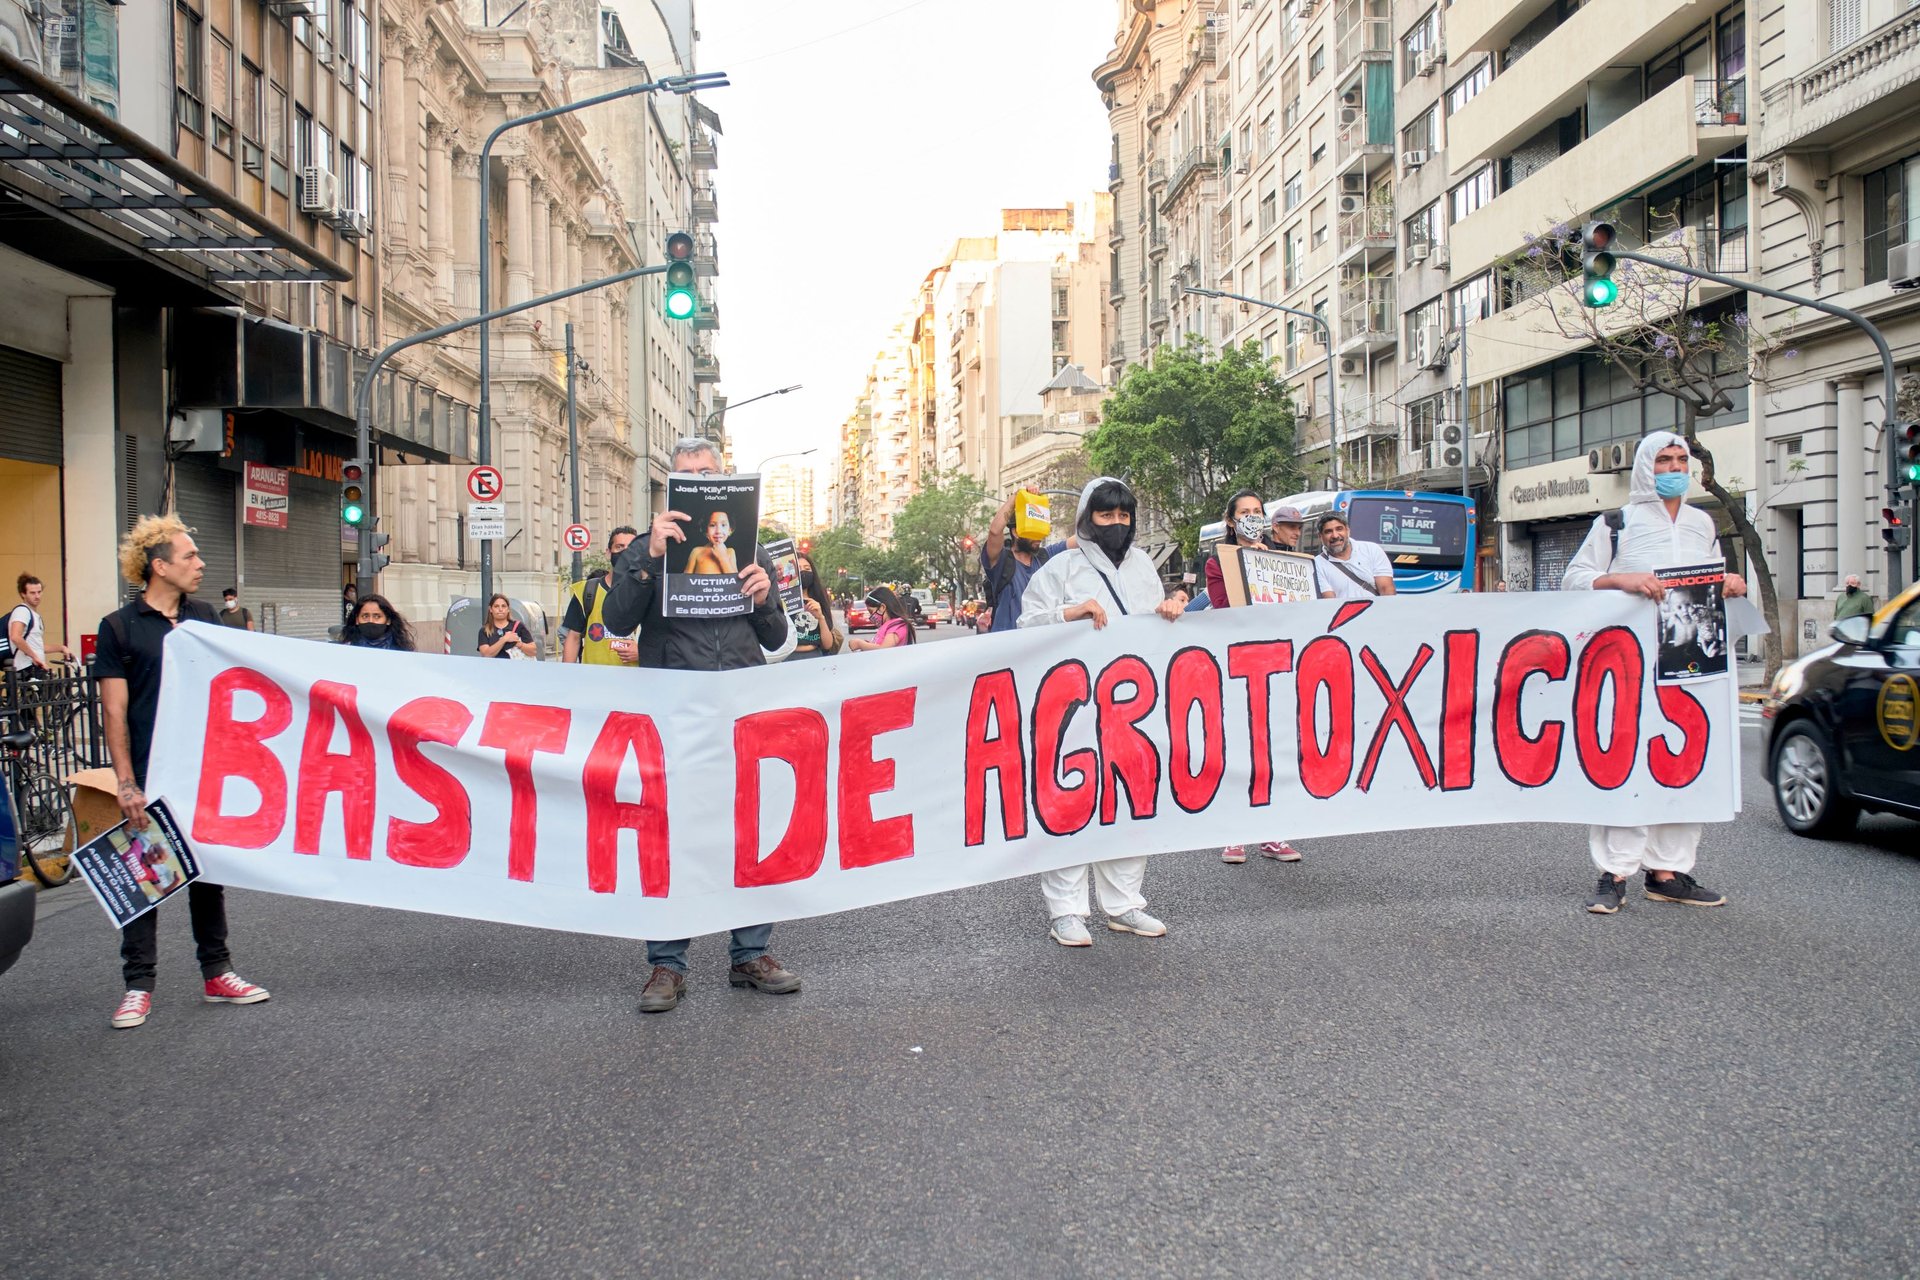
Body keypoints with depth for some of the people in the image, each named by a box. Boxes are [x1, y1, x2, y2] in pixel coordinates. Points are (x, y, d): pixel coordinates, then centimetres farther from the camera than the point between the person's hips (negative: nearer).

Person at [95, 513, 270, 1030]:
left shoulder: (204, 618, 8)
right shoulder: (119, 627, -5)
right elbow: (114, 710, -7)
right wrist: (126, 783, -12)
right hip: (150, 775, -4)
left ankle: (217, 974, 20)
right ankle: (138, 986, 12)